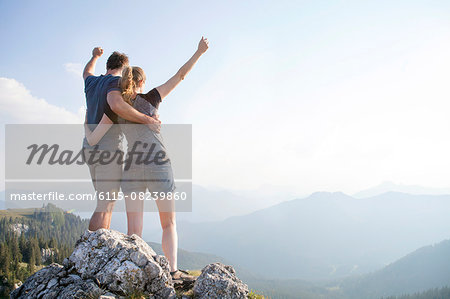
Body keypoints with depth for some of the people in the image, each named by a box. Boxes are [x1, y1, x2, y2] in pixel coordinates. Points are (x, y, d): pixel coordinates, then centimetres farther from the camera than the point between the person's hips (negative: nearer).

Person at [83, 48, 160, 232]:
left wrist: (95, 57, 61)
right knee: (105, 205, -10)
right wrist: (147, 120, -26)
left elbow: (87, 73, 42)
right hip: (108, 149, -9)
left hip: (91, 147, 9)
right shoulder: (115, 82, -8)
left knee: (106, 201, 16)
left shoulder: (92, 83, 16)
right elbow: (116, 104, -31)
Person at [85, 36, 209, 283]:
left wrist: (86, 126, 25)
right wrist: (199, 52, 8)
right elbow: (180, 76, 1)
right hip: (158, 167, -2)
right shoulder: (151, 99, -1)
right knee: (168, 223, 10)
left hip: (132, 169, 2)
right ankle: (173, 271, 2)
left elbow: (92, 141, 3)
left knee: (134, 230, 4)